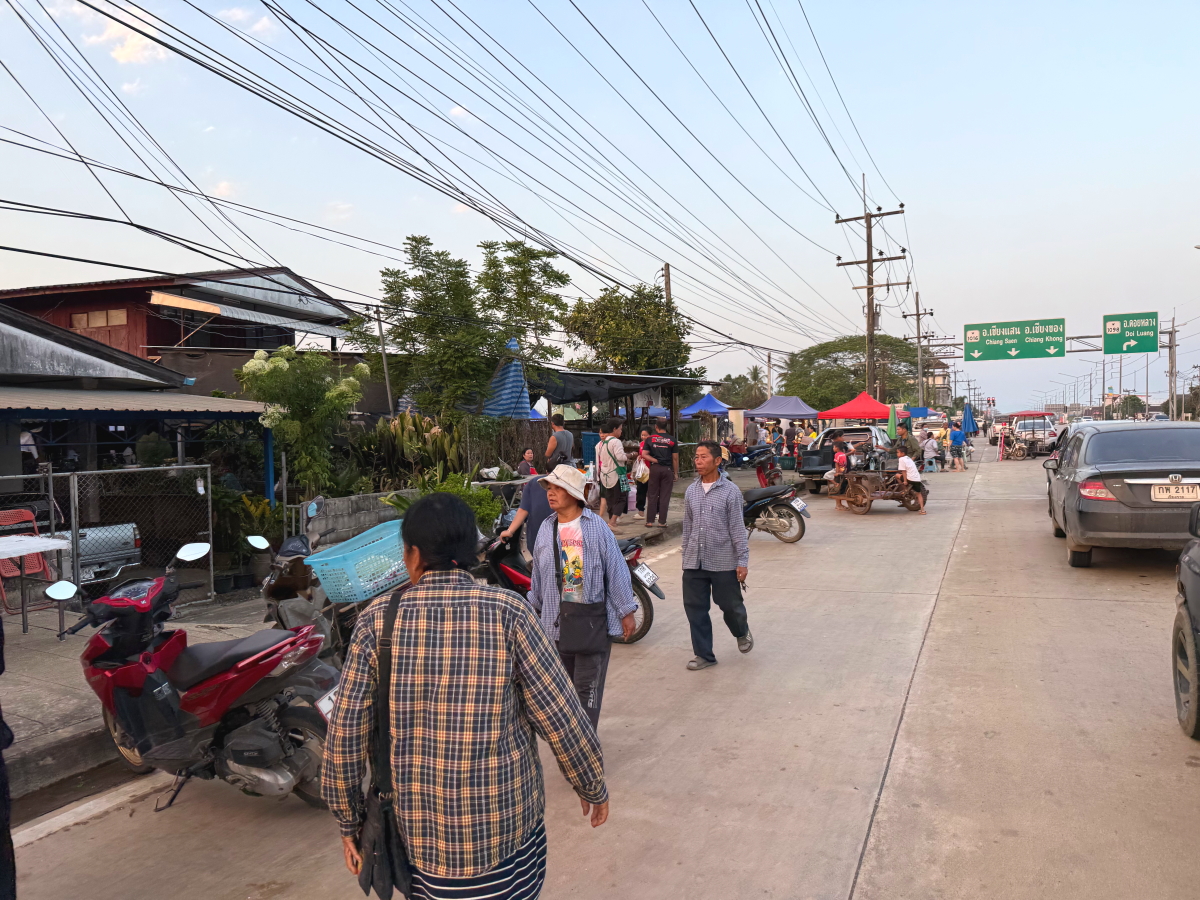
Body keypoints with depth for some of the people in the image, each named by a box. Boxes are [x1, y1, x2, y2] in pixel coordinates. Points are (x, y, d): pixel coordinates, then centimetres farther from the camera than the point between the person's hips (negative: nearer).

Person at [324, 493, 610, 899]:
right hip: (506, 828, -2)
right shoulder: (507, 613, -13)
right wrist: (594, 788, 7)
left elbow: (344, 736, -5)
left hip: (417, 835, 2)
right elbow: (562, 719, -10)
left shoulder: (378, 620, -8)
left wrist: (349, 823, 10)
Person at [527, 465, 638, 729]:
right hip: (556, 622, 4)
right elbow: (538, 574, 16)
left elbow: (616, 570, -5)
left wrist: (626, 612, -4)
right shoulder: (546, 530, 6)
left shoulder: (597, 527, -6)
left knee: (587, 686, 0)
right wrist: (535, 609, 21)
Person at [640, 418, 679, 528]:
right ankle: (662, 522, 4)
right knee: (665, 496, 3)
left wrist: (656, 461, 0)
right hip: (667, 469, -1)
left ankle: (649, 521, 8)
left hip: (655, 468, 1)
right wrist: (676, 473, 5)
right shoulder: (672, 440, 0)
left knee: (652, 496, 7)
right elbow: (675, 458, -1)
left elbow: (644, 454, -4)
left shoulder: (650, 439, 3)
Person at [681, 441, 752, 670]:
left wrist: (743, 561, -11)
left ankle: (742, 632, 40)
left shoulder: (730, 491, -7)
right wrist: (685, 557, 16)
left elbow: (737, 528, -8)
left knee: (730, 605, 7)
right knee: (695, 608, 4)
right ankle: (704, 654, 18)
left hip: (723, 562, -4)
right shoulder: (691, 491, 7)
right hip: (694, 563, 4)